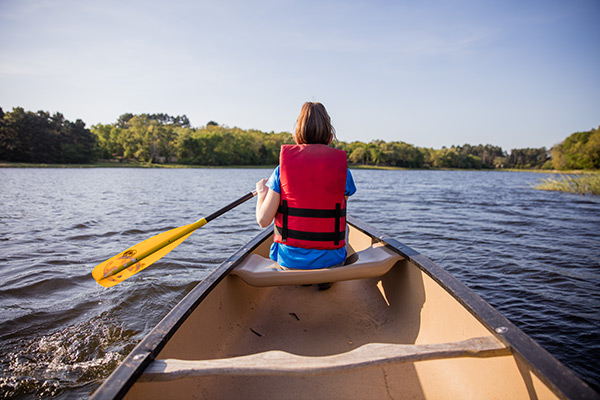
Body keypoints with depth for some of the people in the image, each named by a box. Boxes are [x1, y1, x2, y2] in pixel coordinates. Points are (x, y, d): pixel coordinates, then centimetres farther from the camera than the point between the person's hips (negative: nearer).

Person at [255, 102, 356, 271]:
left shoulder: (282, 170, -9)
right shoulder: (343, 170, -7)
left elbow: (263, 220, -9)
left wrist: (261, 191, 11)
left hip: (289, 260, 1)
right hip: (330, 262, 0)